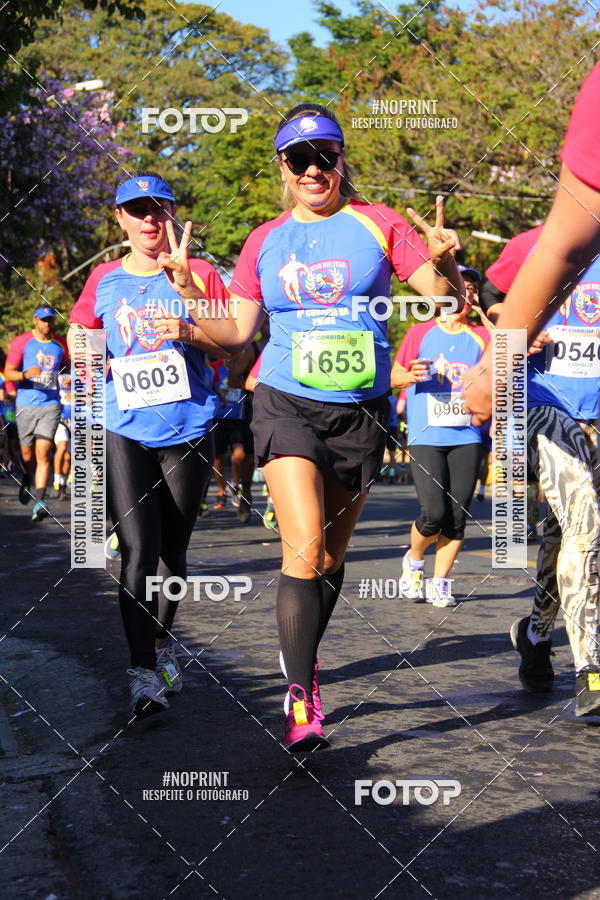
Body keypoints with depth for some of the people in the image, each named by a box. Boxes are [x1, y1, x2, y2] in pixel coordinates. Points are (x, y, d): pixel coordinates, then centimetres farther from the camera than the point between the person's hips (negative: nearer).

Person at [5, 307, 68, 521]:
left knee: (43, 453, -11)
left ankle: (39, 501, -15)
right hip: (26, 405, 0)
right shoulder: (22, 342, -2)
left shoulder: (60, 344, 7)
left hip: (51, 405, 1)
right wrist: (25, 374, -23)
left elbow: (66, 365, 28)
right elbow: (8, 374, -5)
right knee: (27, 454, 8)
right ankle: (26, 480, 41)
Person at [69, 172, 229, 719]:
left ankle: (162, 640, 35)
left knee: (173, 550, 12)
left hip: (188, 432, 0)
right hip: (124, 431, 0)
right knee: (138, 550, -11)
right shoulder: (104, 280, 9)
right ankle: (144, 673, -9)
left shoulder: (198, 275, 3)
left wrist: (190, 333, -15)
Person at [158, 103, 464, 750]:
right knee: (304, 548, -17)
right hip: (287, 405, -1)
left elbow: (448, 296, -2)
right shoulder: (264, 242, 7)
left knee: (332, 556, 10)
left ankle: (304, 657, 33)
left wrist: (443, 260, -23)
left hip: (361, 410, 1)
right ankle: (300, 694, -11)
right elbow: (236, 333, 10)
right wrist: (189, 296, -5)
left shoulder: (377, 224, 1)